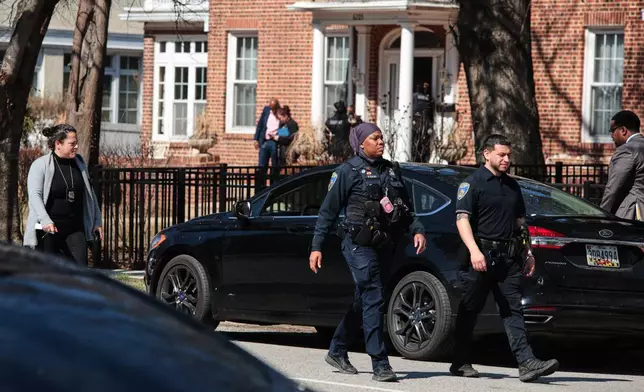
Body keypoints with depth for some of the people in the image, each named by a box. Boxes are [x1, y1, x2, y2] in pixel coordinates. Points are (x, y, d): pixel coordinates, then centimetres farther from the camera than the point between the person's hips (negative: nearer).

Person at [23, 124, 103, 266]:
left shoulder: (79, 162, 8)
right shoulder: (40, 165, -9)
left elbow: (89, 194, 18)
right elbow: (34, 195, -19)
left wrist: (96, 221, 17)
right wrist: (45, 220, -34)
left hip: (75, 229, 4)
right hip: (48, 231, -4)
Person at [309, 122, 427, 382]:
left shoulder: (392, 170, 17)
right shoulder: (348, 171, -1)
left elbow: (406, 207, 22)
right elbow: (328, 211, 0)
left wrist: (417, 230, 4)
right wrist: (317, 246, -5)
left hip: (384, 244, 7)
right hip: (359, 244, -7)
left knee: (362, 302, 14)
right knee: (373, 300, -12)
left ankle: (337, 352, 29)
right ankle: (380, 365, -14)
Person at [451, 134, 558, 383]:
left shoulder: (512, 186, 19)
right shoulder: (473, 183, -3)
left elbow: (520, 222, 26)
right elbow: (462, 218, -13)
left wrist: (528, 253, 19)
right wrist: (474, 250, -25)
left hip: (508, 259, 6)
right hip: (480, 257, -5)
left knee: (513, 310, -4)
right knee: (469, 311, 4)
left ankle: (527, 363, -14)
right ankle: (461, 363, 13)